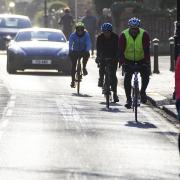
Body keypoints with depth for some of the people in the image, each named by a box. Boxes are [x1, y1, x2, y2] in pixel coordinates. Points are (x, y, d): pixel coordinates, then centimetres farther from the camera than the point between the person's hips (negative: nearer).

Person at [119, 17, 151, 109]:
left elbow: (146, 49, -22)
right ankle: (128, 99, -7)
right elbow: (121, 50, -20)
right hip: (128, 60, 0)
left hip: (141, 60, 0)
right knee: (127, 78, -15)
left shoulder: (144, 34, -17)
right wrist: (122, 62, -33)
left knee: (146, 75, -16)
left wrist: (147, 62, -33)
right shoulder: (124, 35, -17)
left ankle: (143, 92, 11)